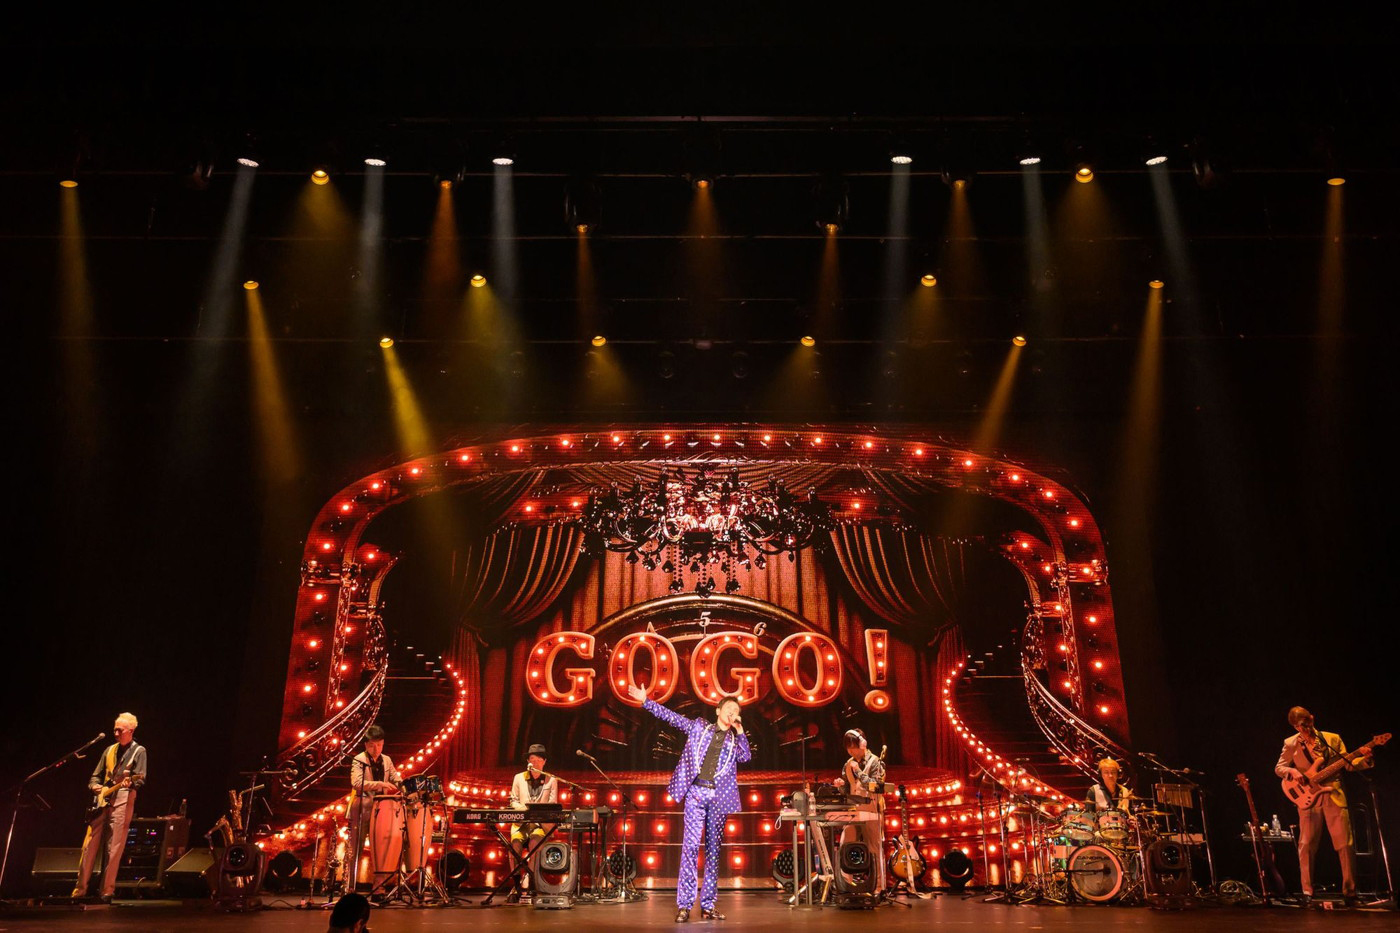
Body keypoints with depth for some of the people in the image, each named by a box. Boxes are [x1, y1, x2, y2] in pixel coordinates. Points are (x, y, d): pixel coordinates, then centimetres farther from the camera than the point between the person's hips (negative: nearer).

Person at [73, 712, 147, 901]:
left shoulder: (139, 751, 2)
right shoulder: (110, 750, 17)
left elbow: (140, 779, -7)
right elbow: (96, 775, 21)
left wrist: (130, 782, -29)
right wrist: (94, 786, -1)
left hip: (123, 800, -5)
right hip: (102, 800, 5)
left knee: (114, 848, -6)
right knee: (90, 846, 3)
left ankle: (107, 890, 0)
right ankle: (80, 888, 10)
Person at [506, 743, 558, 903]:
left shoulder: (551, 780, 10)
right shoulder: (519, 778, 14)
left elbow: (552, 804, 4)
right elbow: (513, 801, 12)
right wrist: (523, 809, -9)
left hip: (542, 822, -1)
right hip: (521, 822, 1)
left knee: (534, 840, -34)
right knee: (516, 842, -29)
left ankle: (526, 881, -30)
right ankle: (516, 885, -20)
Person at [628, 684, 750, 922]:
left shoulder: (734, 740, 14)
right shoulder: (699, 726, 12)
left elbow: (746, 756, -3)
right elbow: (671, 717, 9)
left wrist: (739, 731, -3)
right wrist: (646, 701, 4)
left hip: (719, 796, 2)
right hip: (696, 793, -2)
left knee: (713, 849, 4)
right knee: (691, 845, -9)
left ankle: (708, 905, 10)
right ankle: (684, 905, -8)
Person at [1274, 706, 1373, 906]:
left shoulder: (1333, 739, 6)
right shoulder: (1291, 744, 4)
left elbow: (1348, 764, 3)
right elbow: (1278, 768, 7)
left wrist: (1365, 760, -16)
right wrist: (1292, 771, -13)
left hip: (1334, 797, 1)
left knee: (1346, 845, -2)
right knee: (1306, 846, -1)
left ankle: (1349, 891, 10)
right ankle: (1307, 892, 7)